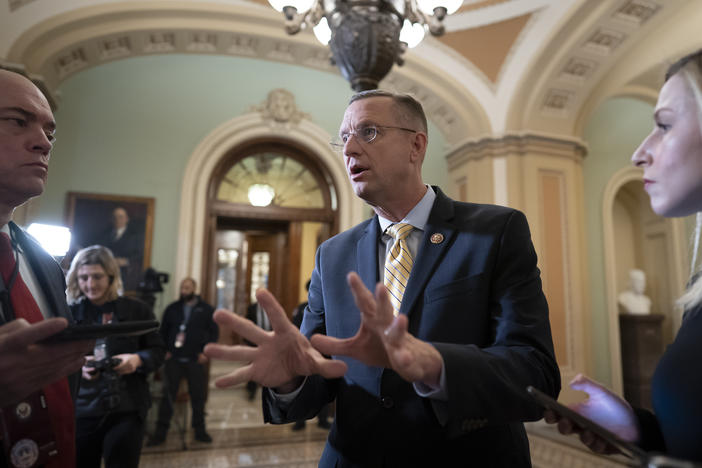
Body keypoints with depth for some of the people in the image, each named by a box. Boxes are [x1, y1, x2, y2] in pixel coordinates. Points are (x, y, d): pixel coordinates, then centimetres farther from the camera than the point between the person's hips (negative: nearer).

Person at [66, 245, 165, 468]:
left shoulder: (137, 310, 1)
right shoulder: (69, 313, 2)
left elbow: (158, 351, 3)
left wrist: (138, 359, -17)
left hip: (127, 410, -1)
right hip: (79, 411, 1)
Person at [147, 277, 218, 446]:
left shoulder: (206, 310, 1)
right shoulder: (172, 309, 6)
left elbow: (214, 332, 2)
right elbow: (163, 332, 11)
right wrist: (165, 350, -1)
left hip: (196, 361, -1)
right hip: (173, 360, 1)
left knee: (198, 397, 7)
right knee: (168, 395, 3)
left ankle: (200, 430, 22)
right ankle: (160, 432, 16)